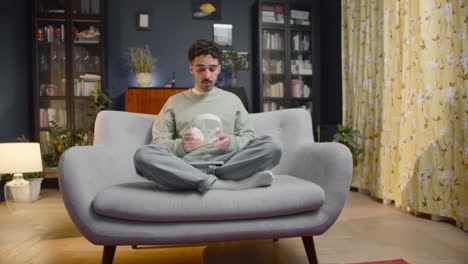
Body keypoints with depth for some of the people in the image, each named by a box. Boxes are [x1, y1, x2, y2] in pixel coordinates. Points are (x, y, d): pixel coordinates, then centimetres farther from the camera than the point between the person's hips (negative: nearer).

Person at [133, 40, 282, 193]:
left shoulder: (232, 99, 21)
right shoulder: (174, 102, 18)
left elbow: (249, 138, 15)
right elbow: (157, 142, 11)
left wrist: (230, 142, -9)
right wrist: (181, 145, -12)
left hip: (224, 163, 1)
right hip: (187, 165, 0)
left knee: (272, 145, -23)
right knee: (143, 154, -31)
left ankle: (209, 182, -27)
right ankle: (223, 184, -35)